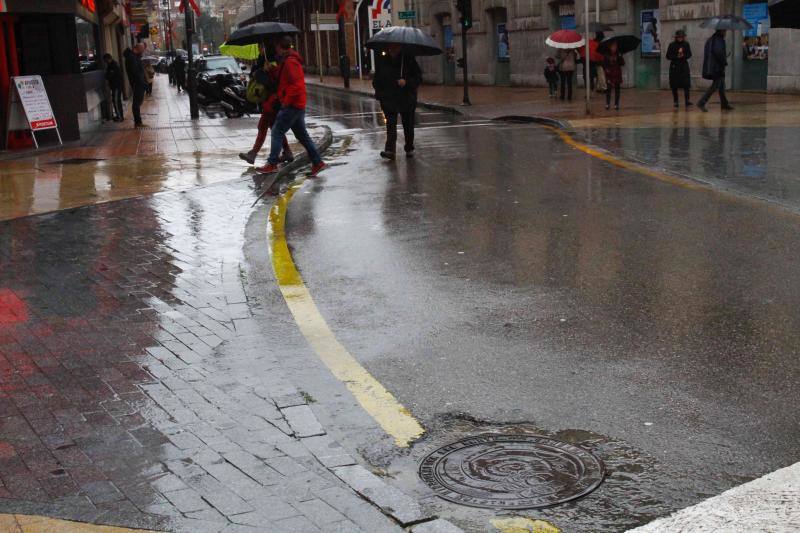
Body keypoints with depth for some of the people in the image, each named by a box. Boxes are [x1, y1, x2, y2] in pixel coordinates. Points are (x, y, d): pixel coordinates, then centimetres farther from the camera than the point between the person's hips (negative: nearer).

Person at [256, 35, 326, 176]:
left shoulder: (290, 62, -16)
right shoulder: (287, 60, 17)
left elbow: (297, 85, -24)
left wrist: (286, 101, -18)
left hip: (292, 105, -10)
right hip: (298, 106, 10)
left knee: (277, 132, -5)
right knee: (302, 134, 12)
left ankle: (272, 164, -3)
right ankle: (317, 162, 12)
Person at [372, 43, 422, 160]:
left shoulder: (408, 59, -2)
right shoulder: (381, 61, 7)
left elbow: (418, 77, -3)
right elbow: (376, 80, 17)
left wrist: (406, 82, -21)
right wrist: (379, 93, 3)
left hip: (406, 98, -1)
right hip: (388, 98, 1)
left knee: (408, 124, 9)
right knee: (390, 123, -11)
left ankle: (409, 149, 25)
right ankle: (390, 150, -19)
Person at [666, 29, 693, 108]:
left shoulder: (686, 44, 3)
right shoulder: (672, 45, -1)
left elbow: (689, 54, 5)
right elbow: (668, 56, -3)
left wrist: (683, 56, -15)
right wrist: (677, 56, -16)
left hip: (684, 66, 1)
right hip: (674, 66, -1)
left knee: (686, 84, -8)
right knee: (674, 86, 2)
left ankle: (687, 101, -8)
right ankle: (675, 101, 10)